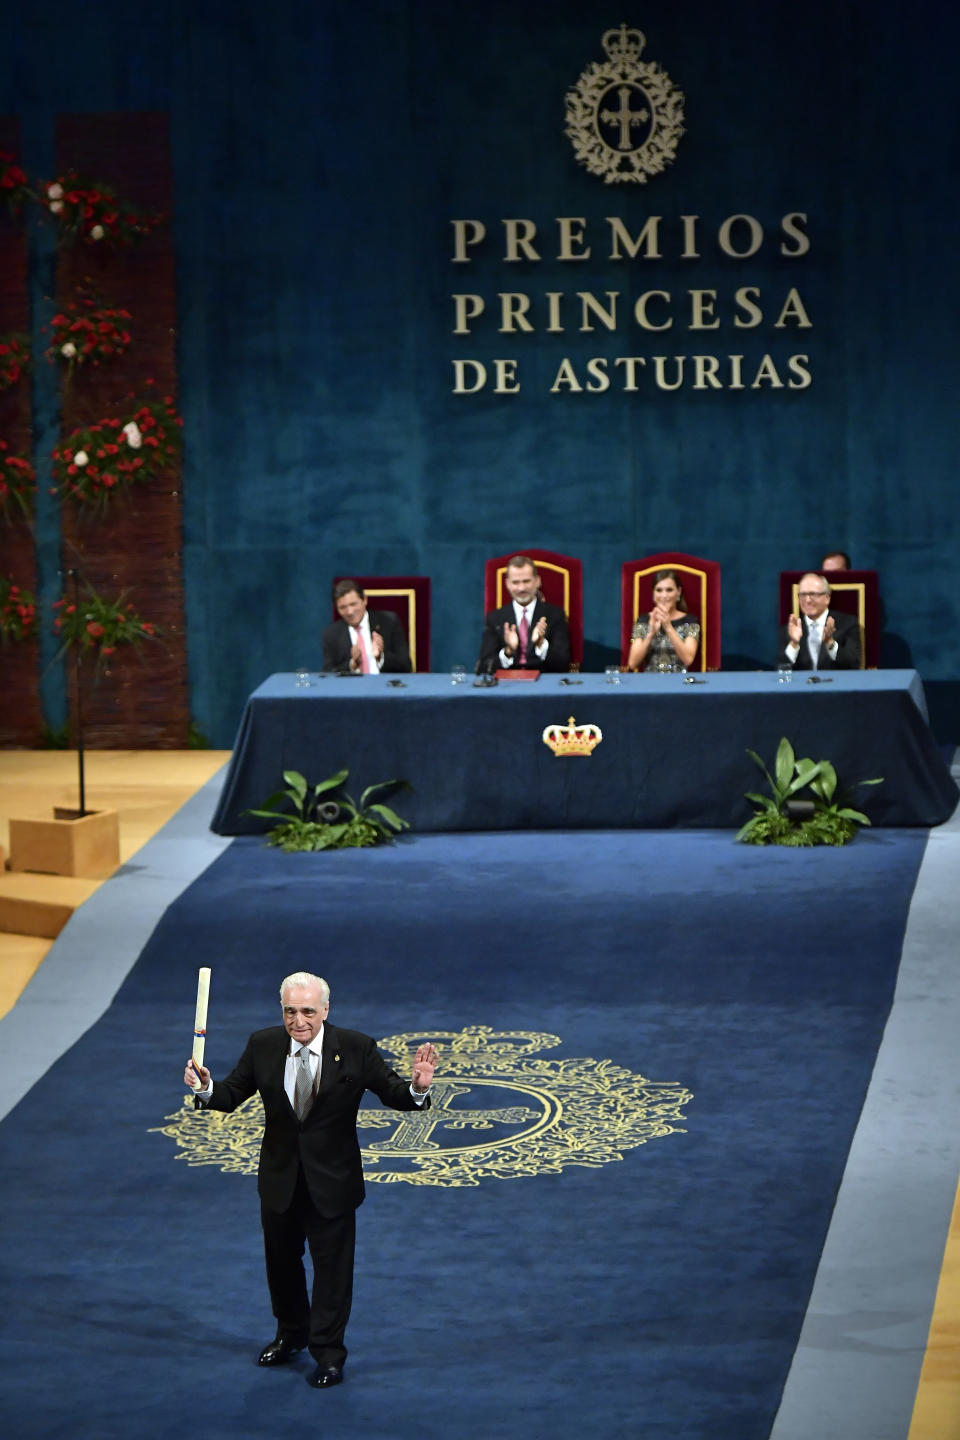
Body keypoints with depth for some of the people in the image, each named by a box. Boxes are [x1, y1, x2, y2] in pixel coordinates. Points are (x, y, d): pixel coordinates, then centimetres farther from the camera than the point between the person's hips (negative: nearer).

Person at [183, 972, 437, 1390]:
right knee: (281, 1260, 20)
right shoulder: (262, 1046, -7)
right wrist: (206, 1088, -24)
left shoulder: (356, 1049, -14)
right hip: (280, 1177, 3)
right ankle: (291, 1333, 42)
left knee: (332, 1265, 5)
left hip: (332, 1181, -3)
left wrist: (416, 1088, -31)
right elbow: (232, 1095, -3)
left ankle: (328, 1352, 18)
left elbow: (391, 1092, -9)